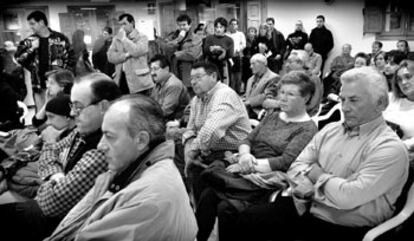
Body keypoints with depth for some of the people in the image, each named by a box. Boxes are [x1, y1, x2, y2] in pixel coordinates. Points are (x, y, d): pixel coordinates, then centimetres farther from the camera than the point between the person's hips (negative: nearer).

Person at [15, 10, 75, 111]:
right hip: (39, 84, 2)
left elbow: (71, 59, 2)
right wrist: (31, 49, -10)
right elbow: (18, 57, 3)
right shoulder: (30, 41, 7)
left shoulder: (60, 38, -1)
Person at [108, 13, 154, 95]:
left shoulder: (142, 37, 0)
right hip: (121, 80, 4)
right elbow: (110, 56, 2)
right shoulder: (117, 38, 13)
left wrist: (124, 39, -8)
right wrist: (126, 55, -12)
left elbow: (136, 51, -18)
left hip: (139, 81, -4)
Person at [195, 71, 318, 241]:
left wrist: (252, 165, -14)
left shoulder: (307, 129, -1)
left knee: (226, 207, -28)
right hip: (248, 175, 6)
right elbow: (248, 140, 14)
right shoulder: (272, 116, 20)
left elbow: (286, 162, -12)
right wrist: (245, 155, -8)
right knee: (207, 193, -19)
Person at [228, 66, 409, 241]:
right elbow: (297, 166, 9)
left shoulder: (390, 148, -12)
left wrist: (318, 176, -5)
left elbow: (349, 197, -23)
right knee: (244, 220, -14)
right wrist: (315, 189, -12)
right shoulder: (330, 130, 11)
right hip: (301, 207, 6)